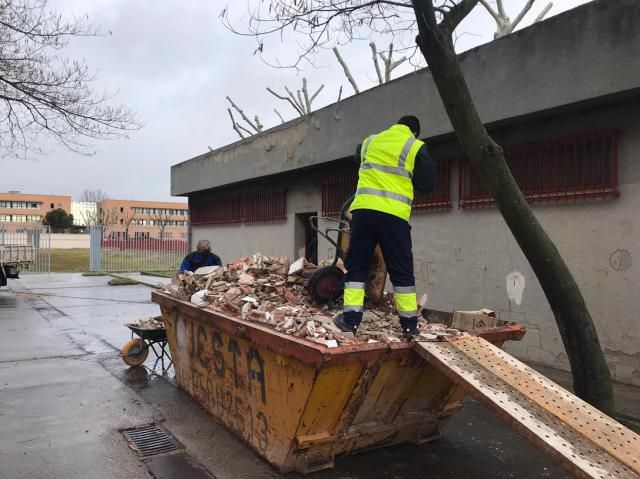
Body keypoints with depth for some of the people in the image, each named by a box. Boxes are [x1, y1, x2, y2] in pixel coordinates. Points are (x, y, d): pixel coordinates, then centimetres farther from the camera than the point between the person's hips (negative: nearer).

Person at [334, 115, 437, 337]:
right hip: (394, 214, -2)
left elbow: (358, 156, 37)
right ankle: (409, 323, 11)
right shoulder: (415, 147, 5)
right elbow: (429, 184, 6)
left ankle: (351, 318, 4)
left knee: (357, 265, 9)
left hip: (364, 209, 2)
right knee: (401, 271, 6)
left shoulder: (370, 142, 17)